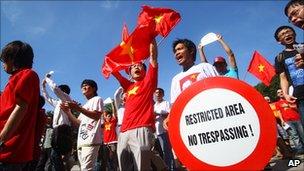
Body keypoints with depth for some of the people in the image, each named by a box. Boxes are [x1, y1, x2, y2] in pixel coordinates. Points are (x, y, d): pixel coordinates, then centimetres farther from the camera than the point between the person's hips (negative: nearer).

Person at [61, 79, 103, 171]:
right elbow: (78, 123, 25)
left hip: (91, 140, -8)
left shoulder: (97, 99, 5)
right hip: (81, 141, 9)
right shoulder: (85, 105, 30)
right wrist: (67, 111, 16)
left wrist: (78, 108, -17)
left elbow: (97, 116, -12)